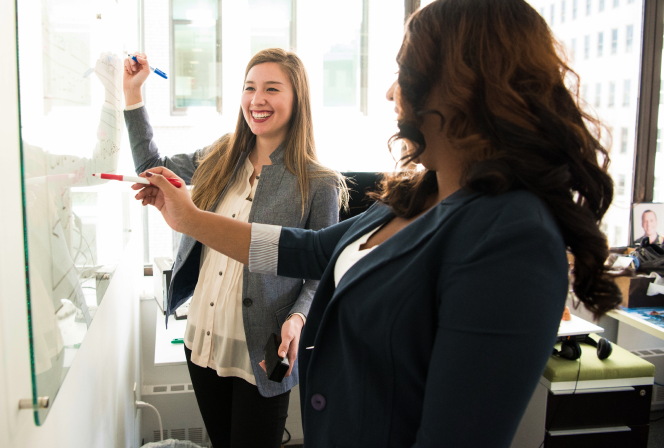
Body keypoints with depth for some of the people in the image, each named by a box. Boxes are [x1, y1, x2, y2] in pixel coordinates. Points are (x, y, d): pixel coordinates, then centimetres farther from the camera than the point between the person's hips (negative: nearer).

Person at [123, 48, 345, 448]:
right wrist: (133, 92, 11)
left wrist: (297, 318, -24)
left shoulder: (318, 184, -12)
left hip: (261, 354, -5)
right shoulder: (219, 160, 3)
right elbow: (152, 167, 16)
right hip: (202, 341, 5)